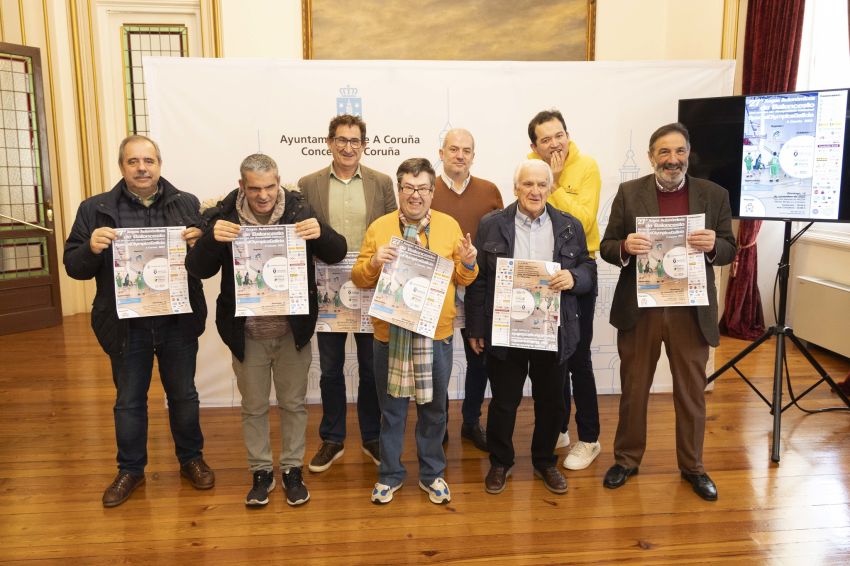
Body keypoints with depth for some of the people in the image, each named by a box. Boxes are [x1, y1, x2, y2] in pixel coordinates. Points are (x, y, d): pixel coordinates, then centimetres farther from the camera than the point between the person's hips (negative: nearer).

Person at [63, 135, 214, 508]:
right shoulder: (95, 209, -1)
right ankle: (130, 469, 34)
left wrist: (199, 244, -20)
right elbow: (74, 267, -1)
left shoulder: (188, 205, 0)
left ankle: (191, 459, 36)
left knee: (183, 395, 15)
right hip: (126, 325, 0)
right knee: (128, 401, 15)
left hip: (178, 321, 0)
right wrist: (91, 248, -22)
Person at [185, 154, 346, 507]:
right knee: (253, 406, 15)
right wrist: (212, 238, -27)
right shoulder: (224, 217, -8)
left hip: (293, 331, 0)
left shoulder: (299, 211, -8)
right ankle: (261, 472, 34)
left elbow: (337, 253, -7)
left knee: (293, 403, 14)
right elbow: (198, 270, -8)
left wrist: (320, 232, -28)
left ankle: (292, 470, 33)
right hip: (247, 334, 0)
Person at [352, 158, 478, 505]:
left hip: (436, 333, 1)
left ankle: (431, 473, 32)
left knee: (434, 408, 13)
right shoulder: (379, 227, 0)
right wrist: (374, 261, -19)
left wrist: (468, 263, -14)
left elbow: (461, 279, 7)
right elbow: (359, 278, 1)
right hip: (390, 332, -1)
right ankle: (390, 473, 30)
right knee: (391, 409, 12)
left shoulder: (450, 226, 3)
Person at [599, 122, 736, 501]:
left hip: (692, 311, 1)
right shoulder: (629, 193, 0)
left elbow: (729, 251, 4)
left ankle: (692, 466, 32)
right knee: (633, 389, 12)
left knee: (691, 393, 13)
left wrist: (713, 246, -19)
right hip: (639, 309, 0)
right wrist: (625, 247, -22)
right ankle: (627, 459, 30)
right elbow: (606, 247, 0)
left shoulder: (714, 195, 2)